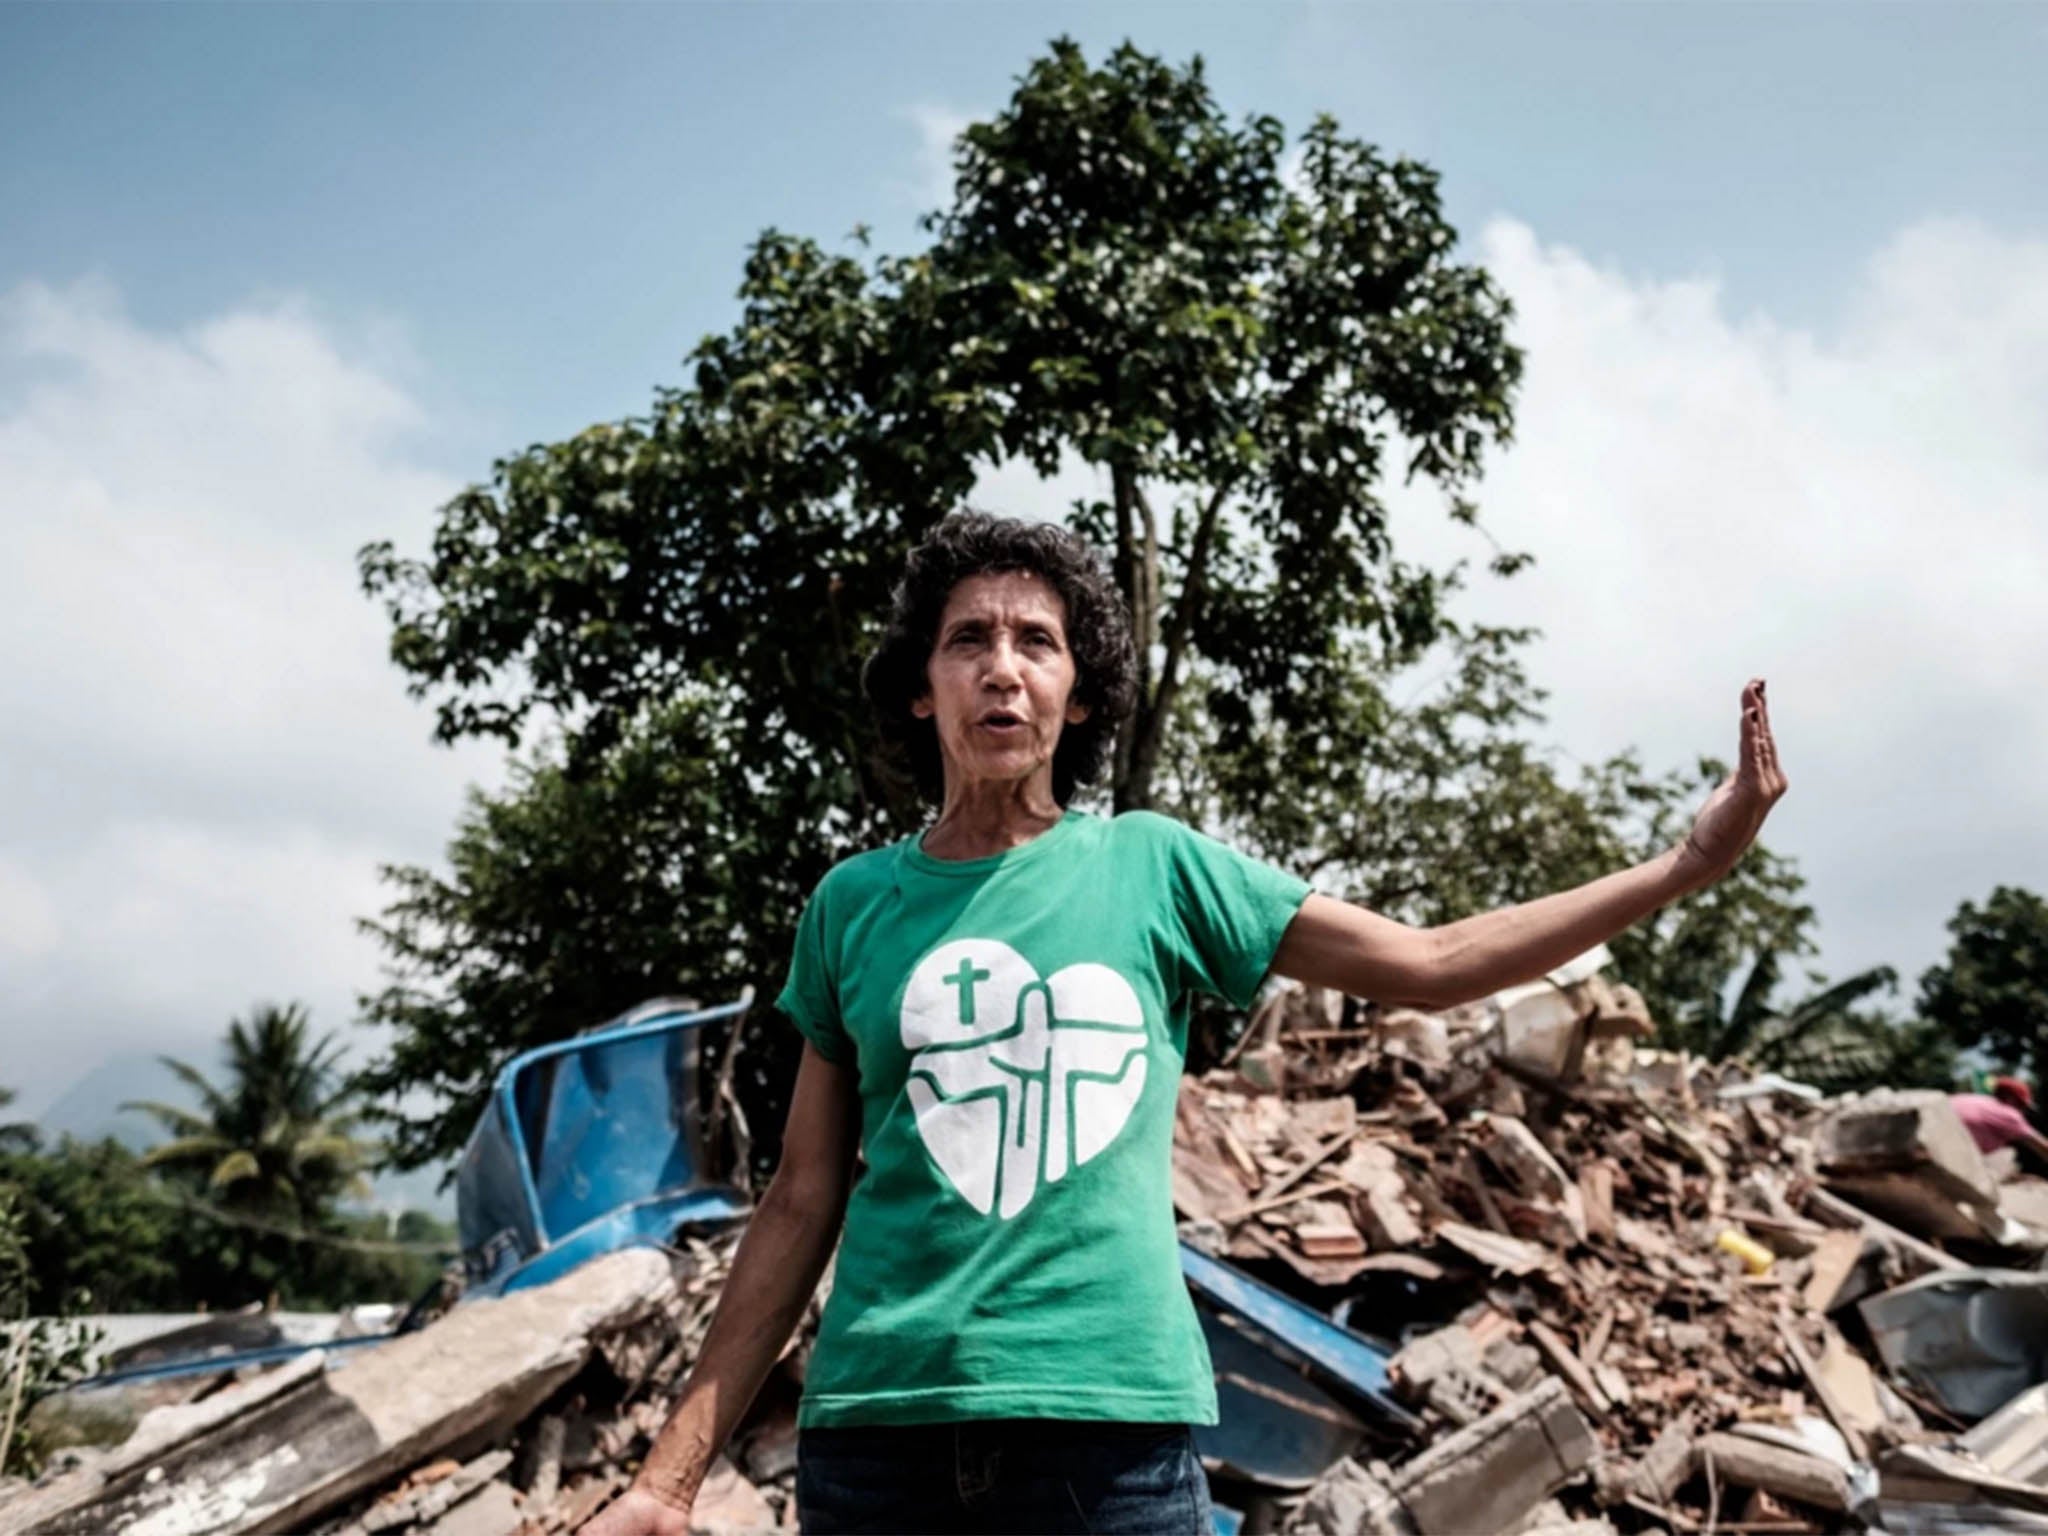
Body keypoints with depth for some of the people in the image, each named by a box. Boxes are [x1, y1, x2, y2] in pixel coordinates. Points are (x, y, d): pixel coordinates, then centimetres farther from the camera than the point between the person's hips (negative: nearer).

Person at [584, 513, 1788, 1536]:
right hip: (877, 1424, 1)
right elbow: (805, 1200, 7)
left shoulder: (1154, 865, 3)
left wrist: (1689, 865, 3)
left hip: (1114, 1417, -1)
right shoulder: (853, 904, 5)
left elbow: (1431, 965, 7)